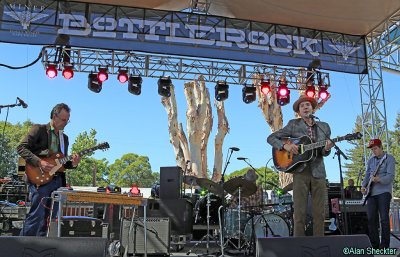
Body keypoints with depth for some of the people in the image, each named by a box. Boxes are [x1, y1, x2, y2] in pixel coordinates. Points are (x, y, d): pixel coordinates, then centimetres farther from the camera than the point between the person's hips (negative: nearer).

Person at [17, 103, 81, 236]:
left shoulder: (64, 138, 22)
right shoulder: (39, 129, 3)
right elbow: (21, 147, -6)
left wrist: (73, 163, 0)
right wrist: (39, 162, -16)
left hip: (58, 180, 7)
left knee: (49, 217, 5)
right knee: (37, 215, -12)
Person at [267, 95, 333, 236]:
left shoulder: (324, 127, 14)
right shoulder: (294, 124, 6)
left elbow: (324, 153, 15)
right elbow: (271, 138, 4)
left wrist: (327, 148, -8)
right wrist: (285, 146, -13)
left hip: (318, 172, 3)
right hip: (300, 172, -3)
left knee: (319, 213, 2)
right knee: (300, 213, -4)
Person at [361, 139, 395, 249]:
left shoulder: (389, 158, -1)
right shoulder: (370, 161, 17)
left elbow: (391, 176, -11)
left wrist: (379, 179, -29)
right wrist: (364, 186, 2)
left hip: (384, 191, -5)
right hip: (371, 192, 5)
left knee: (384, 218, -6)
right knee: (371, 218, 2)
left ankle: (384, 245, 1)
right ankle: (374, 245, 10)